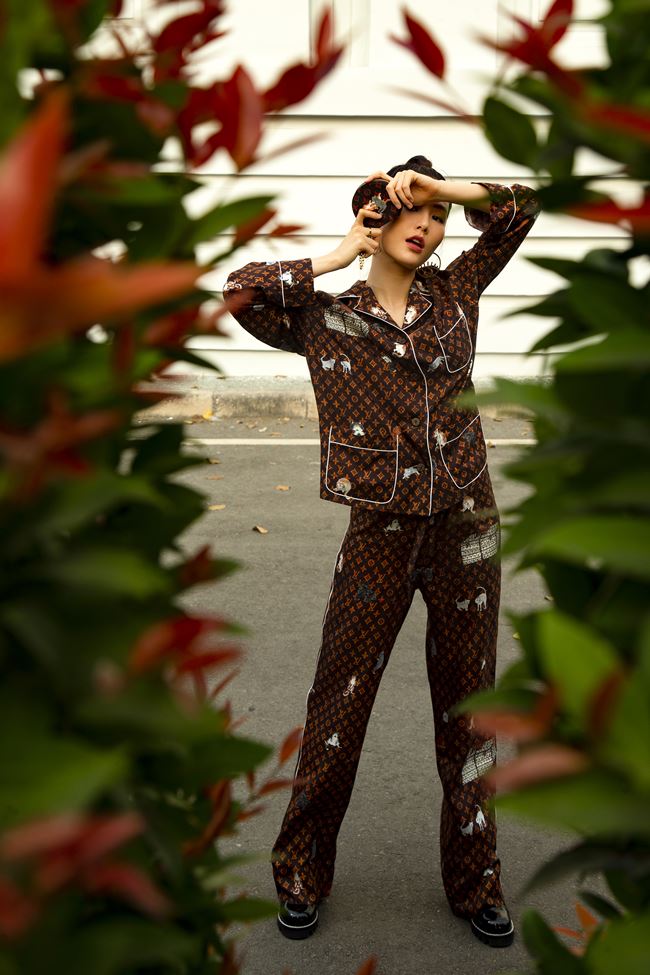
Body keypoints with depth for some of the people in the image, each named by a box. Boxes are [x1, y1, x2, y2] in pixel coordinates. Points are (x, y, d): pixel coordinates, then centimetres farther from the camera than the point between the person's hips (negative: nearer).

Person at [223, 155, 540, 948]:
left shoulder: (454, 295, 8)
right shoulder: (325, 319, 2)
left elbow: (520, 209, 15)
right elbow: (241, 291, -12)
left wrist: (439, 183, 3)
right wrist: (335, 258, -4)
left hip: (466, 529, 2)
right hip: (380, 534, -2)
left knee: (466, 704, 12)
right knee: (339, 702, 6)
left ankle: (474, 881, 28)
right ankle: (302, 874, 25)